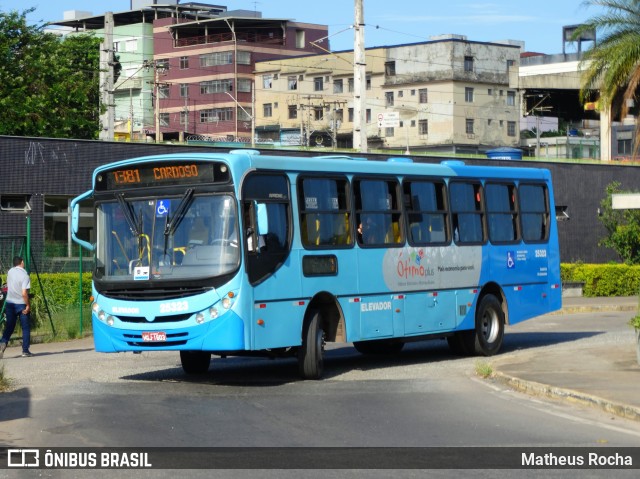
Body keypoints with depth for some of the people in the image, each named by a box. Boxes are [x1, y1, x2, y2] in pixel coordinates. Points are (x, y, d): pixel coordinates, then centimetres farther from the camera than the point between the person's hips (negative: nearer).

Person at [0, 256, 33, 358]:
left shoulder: (10, 272, 1)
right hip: (21, 304, -4)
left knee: (9, 327, 9)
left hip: (10, 303, 4)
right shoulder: (25, 275, -15)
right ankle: (25, 351, 5)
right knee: (26, 328, 7)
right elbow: (24, 293, -22)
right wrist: (28, 305, -13)